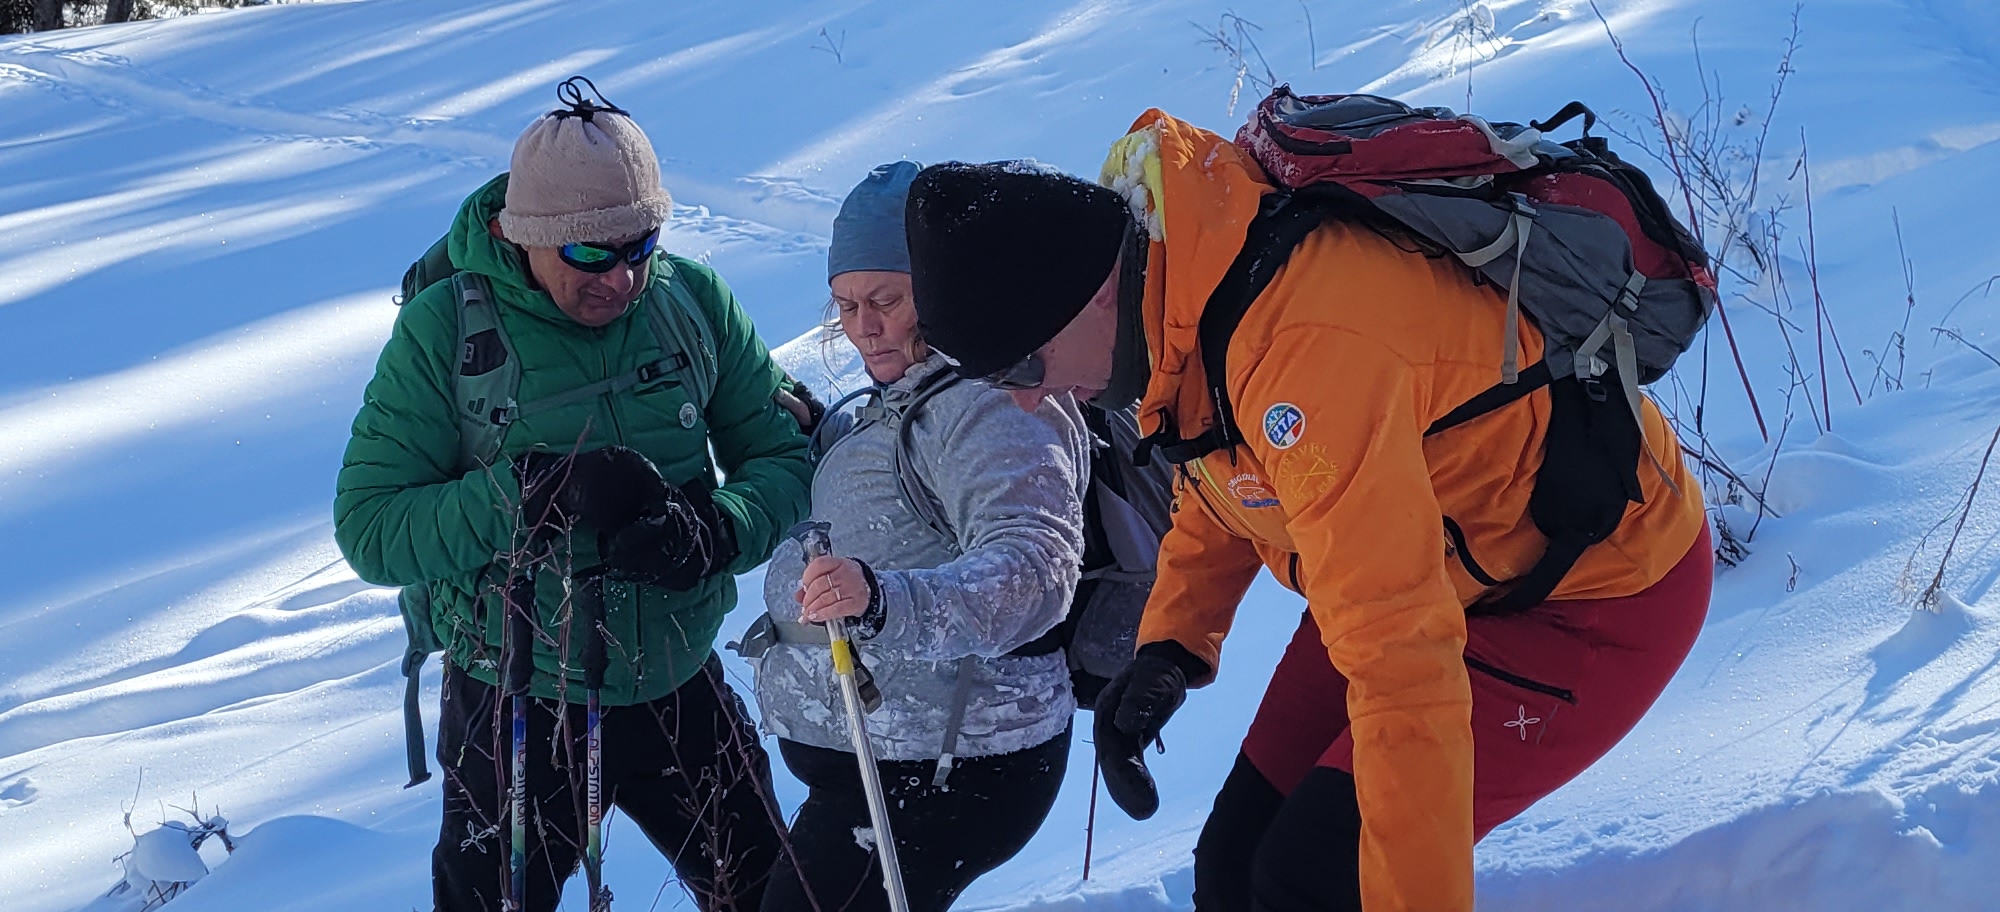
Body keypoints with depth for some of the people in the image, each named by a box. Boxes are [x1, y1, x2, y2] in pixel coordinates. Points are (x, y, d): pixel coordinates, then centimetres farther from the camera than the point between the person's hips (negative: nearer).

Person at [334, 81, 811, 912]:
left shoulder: (694, 301, -6)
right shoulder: (444, 329, -15)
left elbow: (782, 456, -3)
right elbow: (368, 527, -18)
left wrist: (716, 532, -24)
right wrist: (533, 491, -32)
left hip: (681, 687, 3)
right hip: (516, 708, -3)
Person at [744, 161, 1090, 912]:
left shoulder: (998, 404, -20)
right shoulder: (904, 400, 13)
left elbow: (1033, 571, -35)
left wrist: (884, 599, -49)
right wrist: (817, 438, 16)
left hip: (947, 769, -11)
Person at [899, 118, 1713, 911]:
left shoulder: (1304, 351, -38)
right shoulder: (1186, 268, -9)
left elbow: (1401, 661, -37)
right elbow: (1229, 472, 12)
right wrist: (1173, 642, 2)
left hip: (1603, 590, -9)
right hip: (1436, 549, 9)